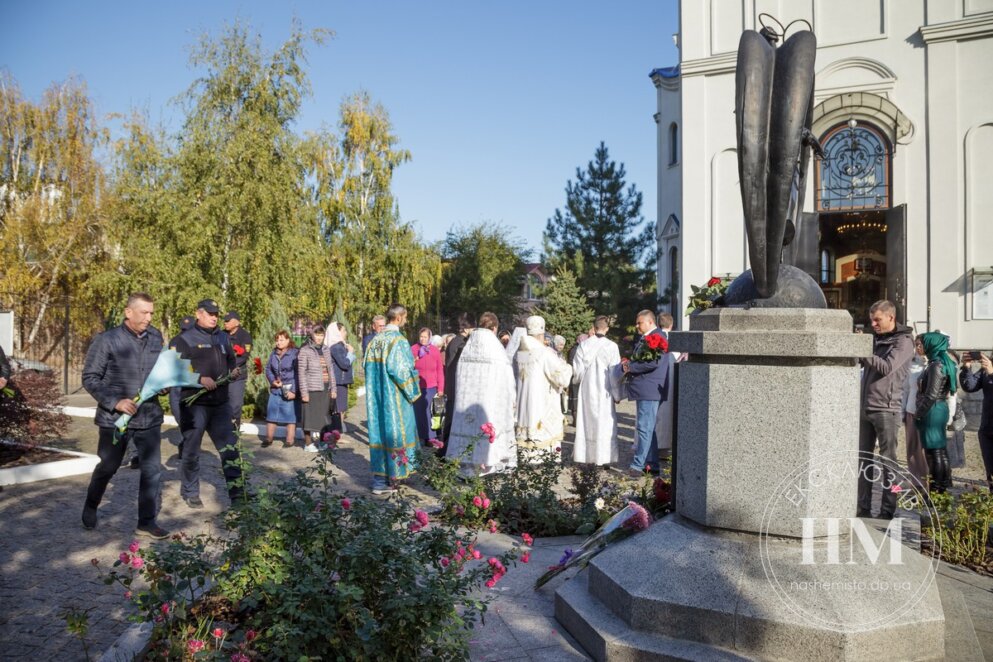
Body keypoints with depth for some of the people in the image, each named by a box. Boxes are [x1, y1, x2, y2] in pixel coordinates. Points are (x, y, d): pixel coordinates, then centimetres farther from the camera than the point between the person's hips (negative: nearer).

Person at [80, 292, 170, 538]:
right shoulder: (107, 340, -12)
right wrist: (115, 402, -19)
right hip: (115, 418, -3)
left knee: (152, 469, 1)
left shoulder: (155, 337, 2)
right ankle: (91, 505, 43)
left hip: (150, 417, 3)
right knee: (108, 467, 15)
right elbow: (90, 378, -9)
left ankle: (147, 522, 13)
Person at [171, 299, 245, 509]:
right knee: (191, 452, 7)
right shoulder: (184, 340, -5)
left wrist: (234, 371, 2)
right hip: (194, 404, -5)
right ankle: (190, 493, 24)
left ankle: (237, 495, 7)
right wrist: (200, 379, -21)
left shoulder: (224, 338, 14)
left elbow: (231, 361, 25)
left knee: (231, 448, 3)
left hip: (220, 404, 5)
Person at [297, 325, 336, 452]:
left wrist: (333, 388, 11)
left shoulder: (326, 349, 11)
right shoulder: (305, 351, -6)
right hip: (312, 389, -5)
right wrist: (304, 392, -12)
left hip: (325, 389, 5)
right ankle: (308, 444, 11)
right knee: (310, 416, 1)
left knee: (323, 416, 10)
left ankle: (319, 441, 24)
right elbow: (301, 373, -8)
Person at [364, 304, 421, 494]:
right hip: (394, 396, -7)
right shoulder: (398, 340, -16)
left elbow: (369, 366, 11)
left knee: (380, 431, 12)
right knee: (394, 432, 1)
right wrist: (412, 391, -6)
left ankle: (379, 476, 18)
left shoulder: (375, 340, 7)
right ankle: (384, 481, 5)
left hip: (377, 396, 8)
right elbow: (400, 369, -20)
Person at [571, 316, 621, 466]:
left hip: (586, 390, 2)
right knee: (604, 423, 5)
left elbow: (577, 369, -1)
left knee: (587, 421, 11)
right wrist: (617, 394, -1)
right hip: (604, 391, -2)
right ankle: (603, 456, 6)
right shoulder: (611, 346, -10)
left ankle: (587, 455, 16)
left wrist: (578, 380, 20)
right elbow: (614, 372, -9)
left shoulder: (584, 345, -4)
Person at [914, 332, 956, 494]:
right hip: (940, 409, 10)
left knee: (934, 450, -4)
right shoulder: (943, 363, 13)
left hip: (932, 411, -10)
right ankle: (943, 485, 22)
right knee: (941, 449, 14)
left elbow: (931, 395, -21)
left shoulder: (936, 365, -17)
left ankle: (937, 489, 1)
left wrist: (918, 414, -14)